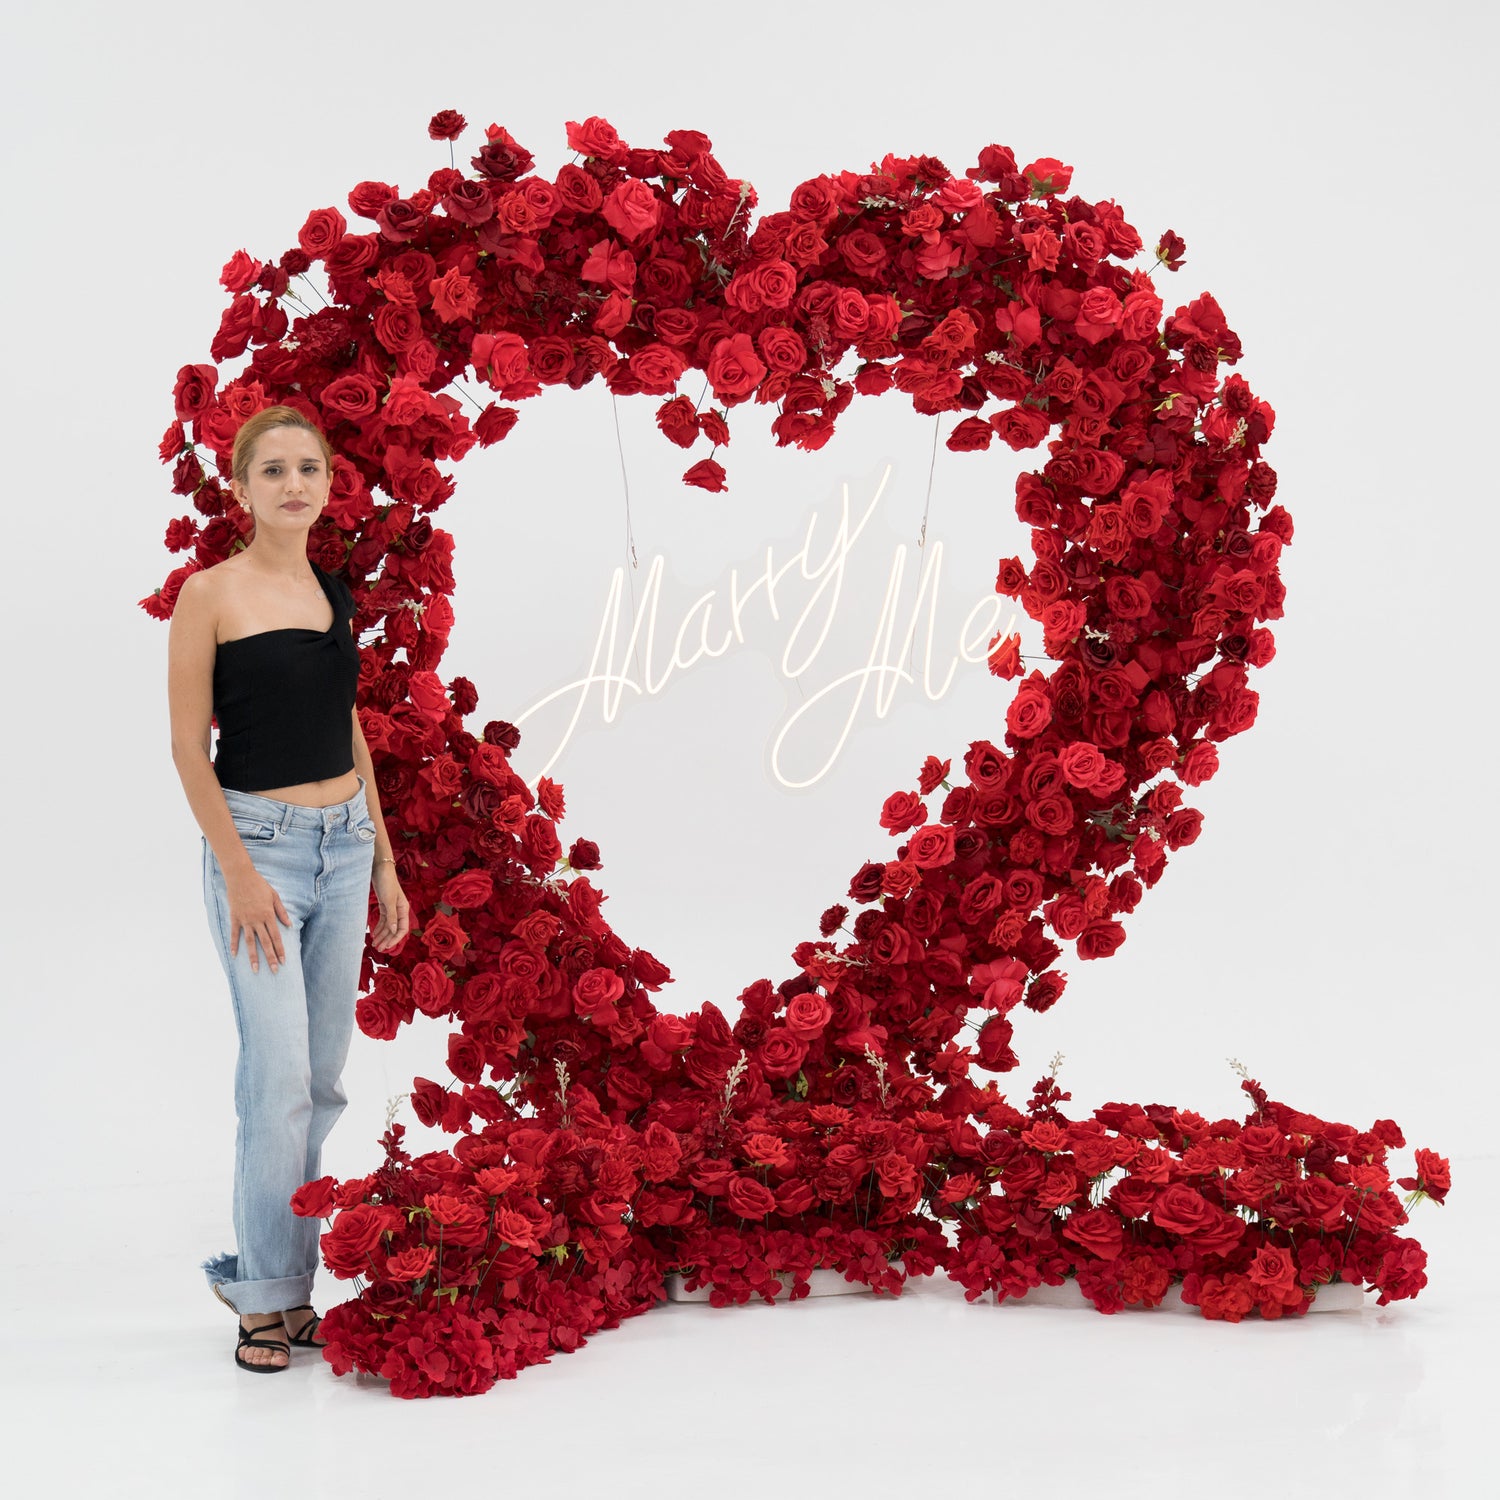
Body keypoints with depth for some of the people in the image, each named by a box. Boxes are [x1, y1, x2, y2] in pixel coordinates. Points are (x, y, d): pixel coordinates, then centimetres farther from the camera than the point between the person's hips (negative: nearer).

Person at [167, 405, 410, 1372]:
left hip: (346, 845, 6)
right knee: (281, 1079, -9)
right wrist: (239, 871, -13)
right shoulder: (211, 593, -6)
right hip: (259, 843, -6)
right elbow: (189, 747, -8)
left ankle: (269, 1271, 20)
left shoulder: (337, 594, 11)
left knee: (323, 1081, 7)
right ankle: (267, 1299, 3)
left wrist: (384, 861, 13)